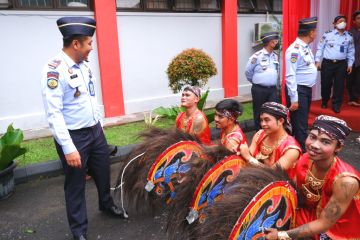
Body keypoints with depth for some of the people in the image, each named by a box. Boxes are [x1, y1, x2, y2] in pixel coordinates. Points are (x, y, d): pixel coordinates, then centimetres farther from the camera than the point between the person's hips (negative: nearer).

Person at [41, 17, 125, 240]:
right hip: (74, 137, -7)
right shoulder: (54, 70, -22)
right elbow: (54, 114, -24)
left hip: (95, 131, 7)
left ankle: (107, 204, 53)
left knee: (103, 171, 23)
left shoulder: (84, 65, 4)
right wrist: (69, 149, -25)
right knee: (76, 183, 10)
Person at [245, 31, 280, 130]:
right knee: (259, 113, 7)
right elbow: (248, 72, -4)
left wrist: (272, 82, 15)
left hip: (272, 89, 5)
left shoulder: (275, 56, 8)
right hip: (259, 89, -5)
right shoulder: (257, 56, -12)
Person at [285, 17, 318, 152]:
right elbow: (290, 76, -23)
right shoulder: (295, 49, -19)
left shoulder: (305, 47, 10)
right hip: (298, 90, -10)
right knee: (299, 124, -2)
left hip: (307, 90, 10)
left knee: (302, 122, 20)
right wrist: (294, 99, -24)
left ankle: (297, 148, 34)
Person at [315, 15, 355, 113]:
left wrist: (350, 64, 8)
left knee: (339, 85, 2)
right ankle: (324, 102, 28)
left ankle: (336, 105, 13)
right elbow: (320, 47, 1)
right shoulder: (328, 34, -2)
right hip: (327, 63, -2)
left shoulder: (349, 36, 7)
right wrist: (317, 61, -5)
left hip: (341, 64, 2)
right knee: (325, 84, 6)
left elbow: (351, 51, 13)